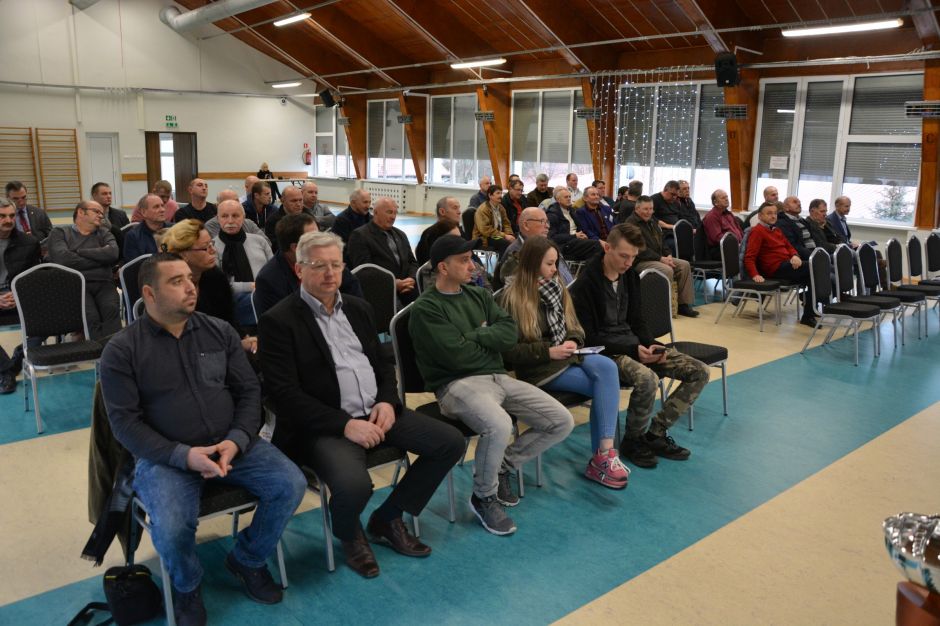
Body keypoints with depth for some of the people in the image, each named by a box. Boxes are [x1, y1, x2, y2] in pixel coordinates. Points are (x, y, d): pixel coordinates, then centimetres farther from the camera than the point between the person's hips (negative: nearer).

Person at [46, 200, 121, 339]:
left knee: (112, 309, -32)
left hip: (103, 284, 2)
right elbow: (63, 259, -4)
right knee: (90, 316, -33)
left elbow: (113, 253, 1)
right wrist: (99, 259, 2)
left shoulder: (104, 233, 24)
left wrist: (79, 252, 2)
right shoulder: (60, 232, 17)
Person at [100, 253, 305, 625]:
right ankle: (187, 588, 7)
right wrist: (183, 455, -20)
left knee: (291, 485, -16)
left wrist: (236, 441, -13)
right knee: (172, 528, -30)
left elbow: (249, 391, 5)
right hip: (165, 457, -3)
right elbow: (125, 422, -8)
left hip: (231, 445, 3)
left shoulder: (219, 331, 6)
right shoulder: (121, 350, -4)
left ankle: (247, 560, 12)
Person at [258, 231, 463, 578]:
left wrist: (388, 401, -3)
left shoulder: (358, 308, 14)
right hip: (325, 425, -7)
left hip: (376, 412, 7)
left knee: (451, 442, -4)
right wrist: (345, 425, -21)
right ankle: (349, 535, 6)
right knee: (353, 484, -34)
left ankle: (387, 519, 14)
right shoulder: (279, 321, -7)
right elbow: (285, 394, -14)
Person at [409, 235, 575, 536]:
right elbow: (458, 356, -15)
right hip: (458, 383, -7)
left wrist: (472, 336, -9)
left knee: (562, 422, -3)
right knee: (498, 425, -37)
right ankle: (483, 497, -7)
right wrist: (491, 344, 2)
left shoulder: (479, 296, 16)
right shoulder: (426, 308, -6)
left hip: (499, 377, 7)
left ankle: (503, 466, 16)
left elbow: (510, 332, 4)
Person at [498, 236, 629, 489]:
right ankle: (602, 455, -10)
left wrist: (573, 342, -7)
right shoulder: (512, 298, -8)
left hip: (566, 356, 6)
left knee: (606, 367, -26)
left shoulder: (557, 288, 12)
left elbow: (574, 327, 17)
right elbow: (509, 350, -11)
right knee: (605, 385, -22)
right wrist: (548, 352, -22)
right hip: (539, 367, -6)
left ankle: (603, 454, -25)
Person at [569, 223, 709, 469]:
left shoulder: (630, 275, 9)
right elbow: (589, 338, -15)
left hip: (634, 344, 8)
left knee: (700, 372, -4)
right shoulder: (585, 284, -14)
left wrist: (651, 344, -5)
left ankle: (656, 433, 1)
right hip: (605, 351, -8)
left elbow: (637, 322, 16)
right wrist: (632, 349, -21)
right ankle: (632, 441, -10)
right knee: (647, 379, -37)